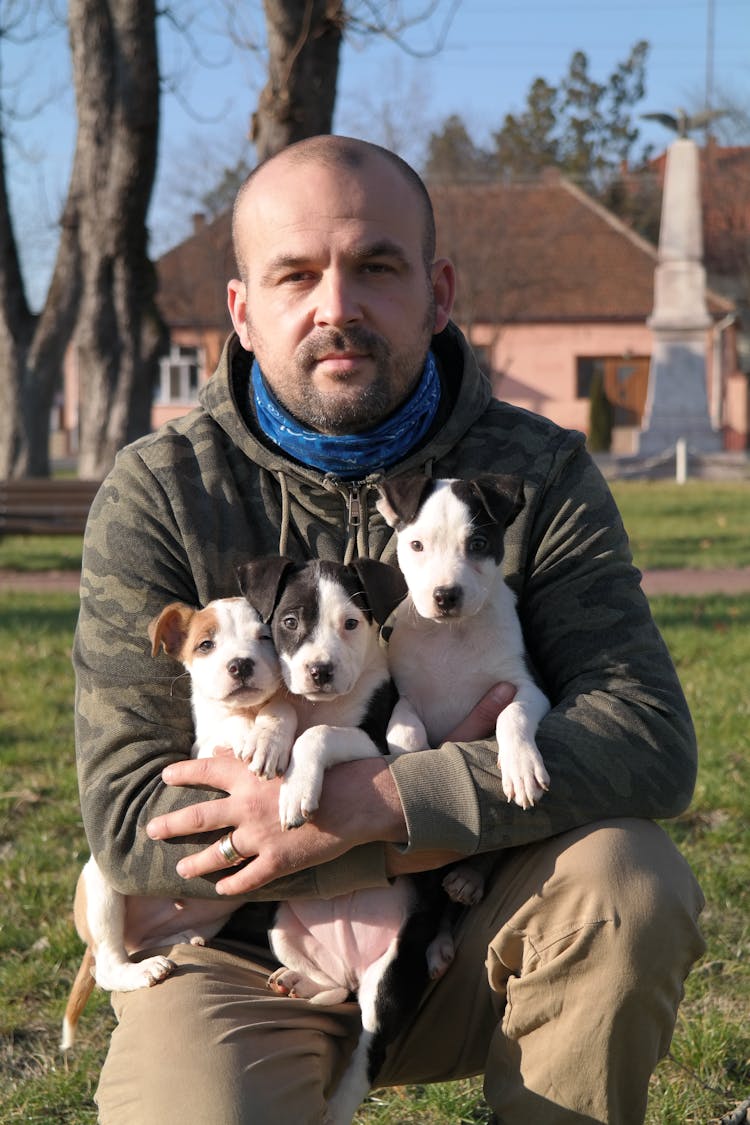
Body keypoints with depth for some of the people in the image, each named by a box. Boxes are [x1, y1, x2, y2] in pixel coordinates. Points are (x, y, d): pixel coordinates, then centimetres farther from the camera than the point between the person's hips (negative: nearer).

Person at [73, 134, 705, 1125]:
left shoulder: (539, 476, -4)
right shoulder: (160, 495, -9)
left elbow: (652, 742, -17)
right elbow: (131, 824, -17)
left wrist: (376, 802, -28)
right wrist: (464, 795, -20)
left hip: (459, 941, 2)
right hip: (239, 963, -2)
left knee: (629, 880, -27)